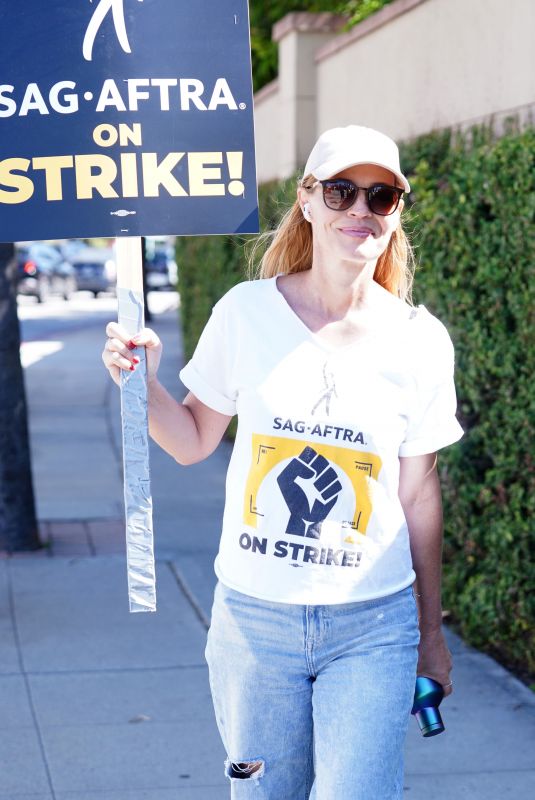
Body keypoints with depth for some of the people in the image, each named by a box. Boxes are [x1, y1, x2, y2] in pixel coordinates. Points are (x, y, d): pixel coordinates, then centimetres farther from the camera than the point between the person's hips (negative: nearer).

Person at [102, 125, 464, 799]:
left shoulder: (421, 343, -4)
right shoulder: (246, 313, -5)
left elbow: (418, 494, 5)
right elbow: (193, 440, 7)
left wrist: (431, 631, 12)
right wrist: (143, 383, -13)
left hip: (372, 626, 0)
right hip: (253, 617, 1)